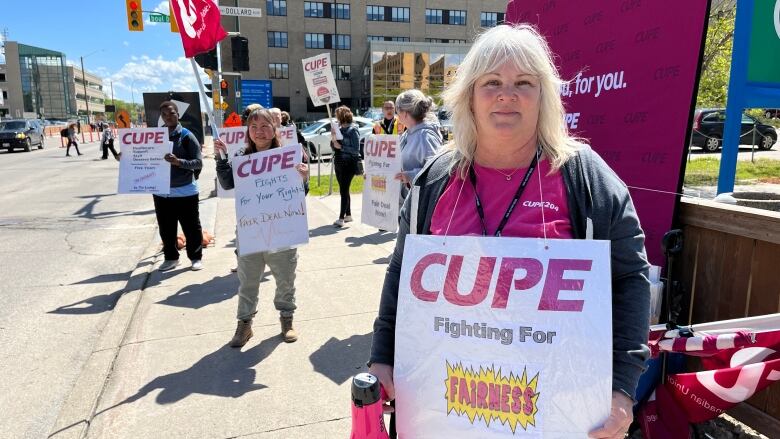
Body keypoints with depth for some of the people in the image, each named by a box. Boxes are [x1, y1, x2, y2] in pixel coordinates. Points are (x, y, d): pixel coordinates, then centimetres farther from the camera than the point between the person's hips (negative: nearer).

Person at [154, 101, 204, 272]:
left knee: (191, 227, 7)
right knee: (166, 228, 13)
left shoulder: (186, 136, -8)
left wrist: (178, 162, -26)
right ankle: (171, 257, 28)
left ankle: (196, 257, 21)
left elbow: (198, 162, -12)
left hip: (185, 191, -4)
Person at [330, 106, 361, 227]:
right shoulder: (339, 129, 10)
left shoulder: (353, 130, -9)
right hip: (338, 163, 7)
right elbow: (334, 147, 14)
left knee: (344, 190, -9)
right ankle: (348, 215, 24)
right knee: (344, 190, 13)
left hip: (349, 164, -7)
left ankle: (341, 218, -8)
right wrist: (333, 138, -4)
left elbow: (356, 149, -14)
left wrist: (341, 147, -18)